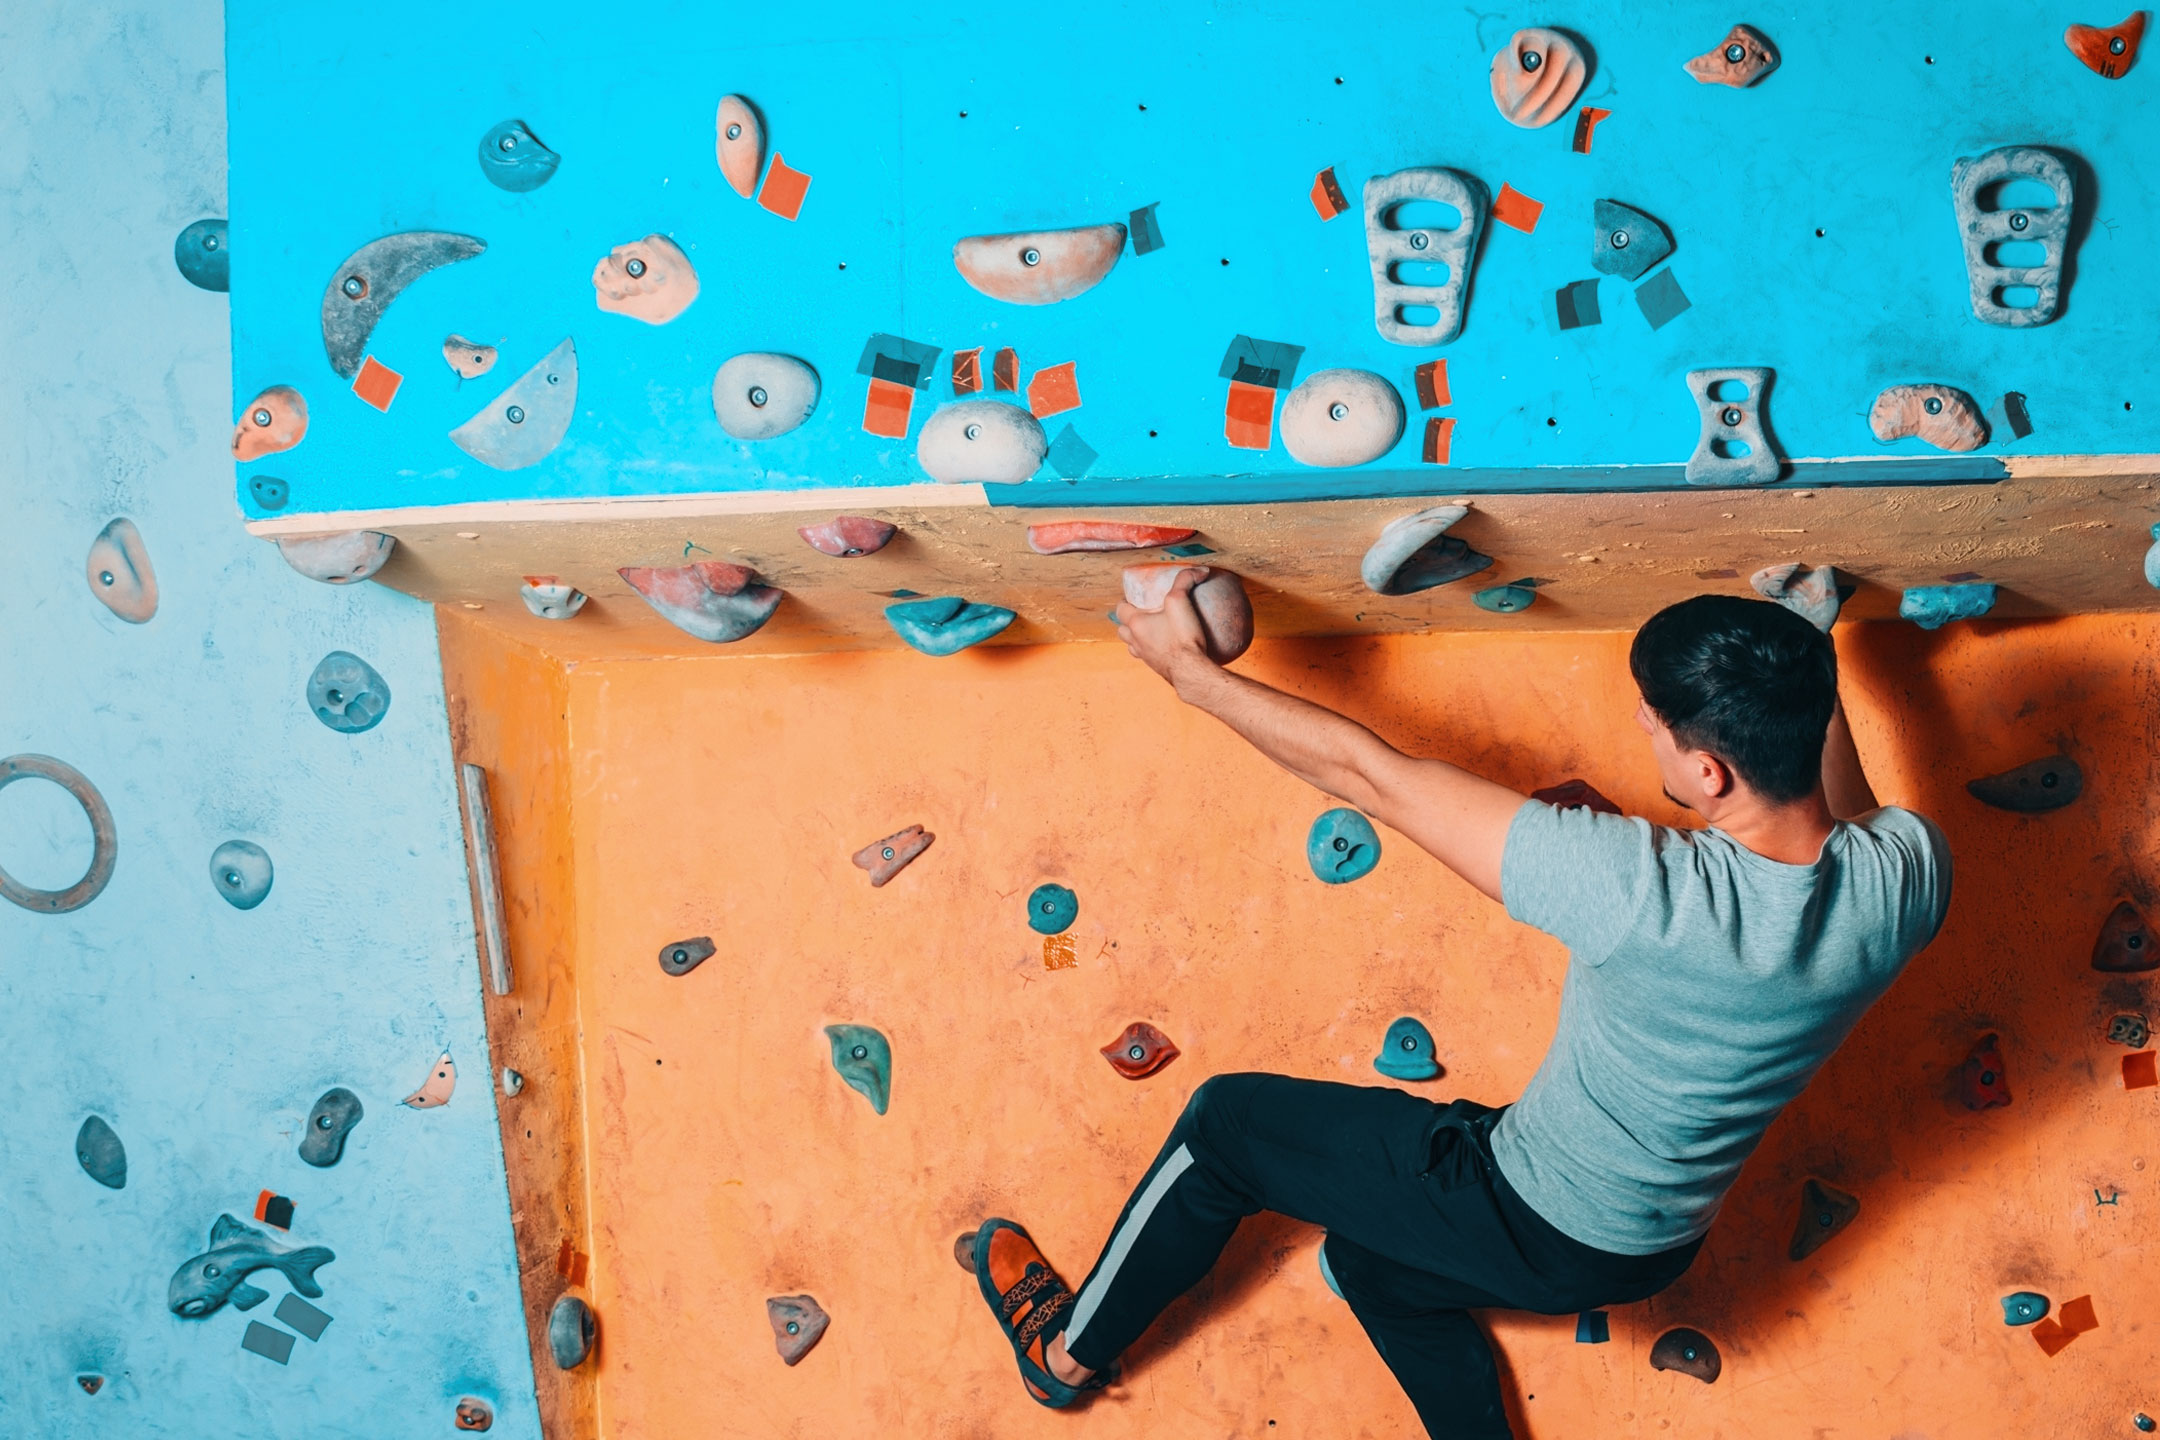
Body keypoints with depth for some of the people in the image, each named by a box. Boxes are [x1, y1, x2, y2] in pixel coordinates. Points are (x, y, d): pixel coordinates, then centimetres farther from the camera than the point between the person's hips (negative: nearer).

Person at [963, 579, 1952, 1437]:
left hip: (1536, 1227, -7)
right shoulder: (1908, 876, -20)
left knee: (1227, 1123, 15)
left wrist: (1190, 669, -16)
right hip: (1658, 1250, 7)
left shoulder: (1640, 891, -38)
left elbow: (1372, 777, -28)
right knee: (1369, 1255, 33)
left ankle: (1068, 1348, 36)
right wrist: (1800, 669, 11)